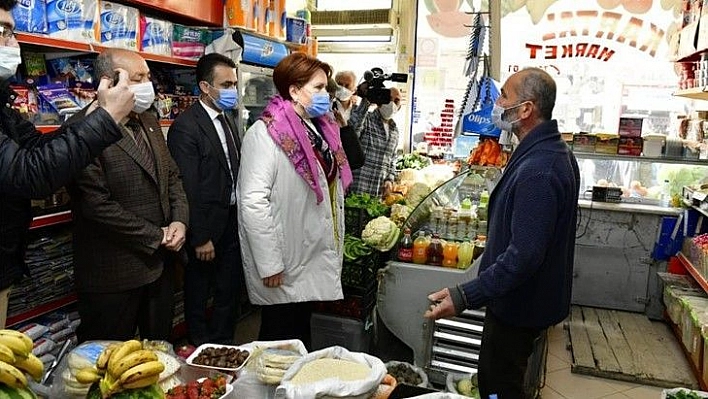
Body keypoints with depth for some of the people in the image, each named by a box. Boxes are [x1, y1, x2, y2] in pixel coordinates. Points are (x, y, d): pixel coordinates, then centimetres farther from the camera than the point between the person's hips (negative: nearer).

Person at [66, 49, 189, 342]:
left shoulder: (149, 121, 9)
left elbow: (171, 176, 14)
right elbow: (97, 204, -21)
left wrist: (179, 221, -3)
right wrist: (156, 237, -15)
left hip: (160, 263, 7)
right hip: (113, 274, -7)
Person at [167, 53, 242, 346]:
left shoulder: (228, 119, 8)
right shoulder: (185, 127, -17)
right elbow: (188, 188, -18)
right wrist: (200, 238, -17)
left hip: (233, 222, 8)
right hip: (207, 227, -7)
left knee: (228, 290, 19)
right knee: (198, 293, 12)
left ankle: (224, 344, 37)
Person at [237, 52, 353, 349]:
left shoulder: (320, 128, 10)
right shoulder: (265, 133, -17)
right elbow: (254, 202, -23)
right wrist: (269, 264, -23)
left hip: (314, 258, 8)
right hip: (283, 268, -8)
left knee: (302, 335, 22)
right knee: (280, 339, 9)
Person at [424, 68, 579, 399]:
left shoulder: (537, 171, -30)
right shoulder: (553, 150, 4)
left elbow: (524, 256, -33)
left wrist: (465, 297, -33)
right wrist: (500, 240, 24)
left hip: (519, 305, -10)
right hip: (528, 297, 10)